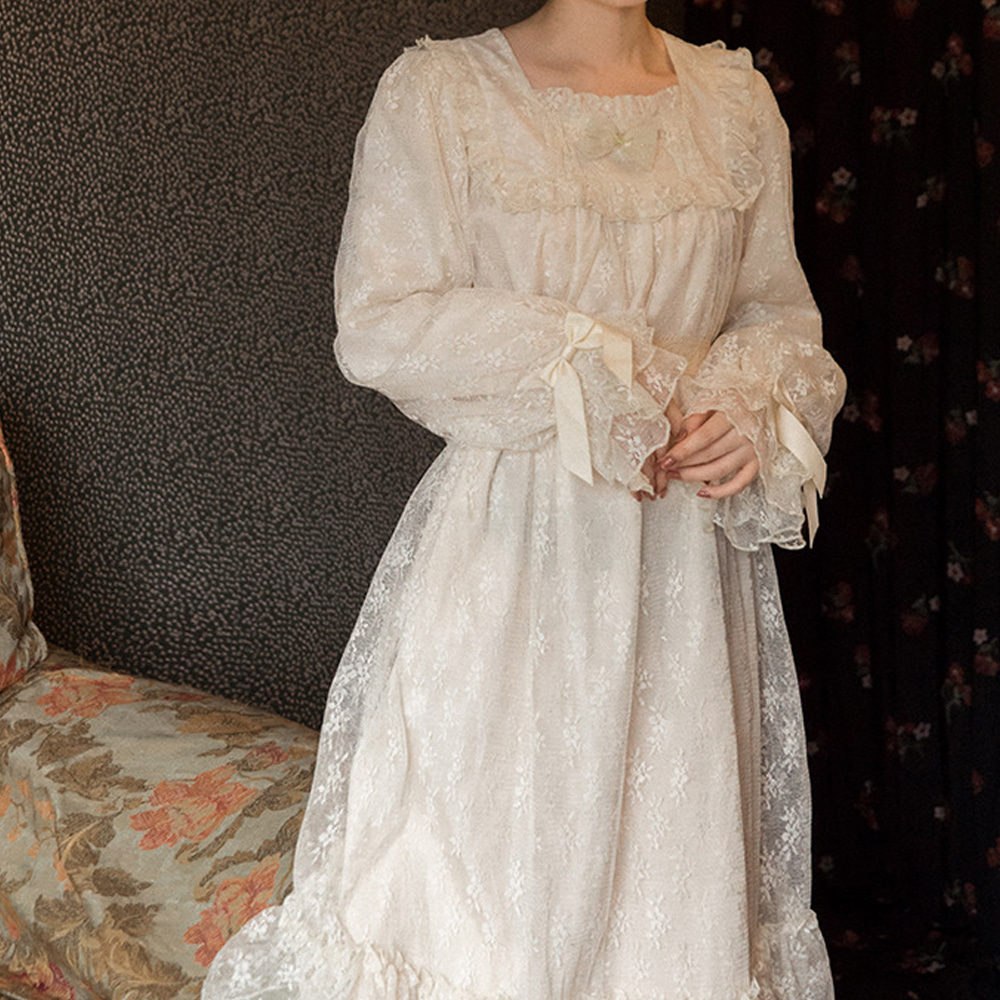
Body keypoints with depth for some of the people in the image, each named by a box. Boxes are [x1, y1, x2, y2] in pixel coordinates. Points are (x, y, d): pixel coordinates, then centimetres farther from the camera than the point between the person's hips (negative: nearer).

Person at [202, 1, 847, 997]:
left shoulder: (738, 101, 10)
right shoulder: (437, 90, -3)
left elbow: (778, 309, 16)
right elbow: (378, 326, -10)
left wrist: (753, 409, -5)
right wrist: (590, 370, -12)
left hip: (687, 557, 4)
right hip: (508, 546, -3)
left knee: (676, 861, 10)